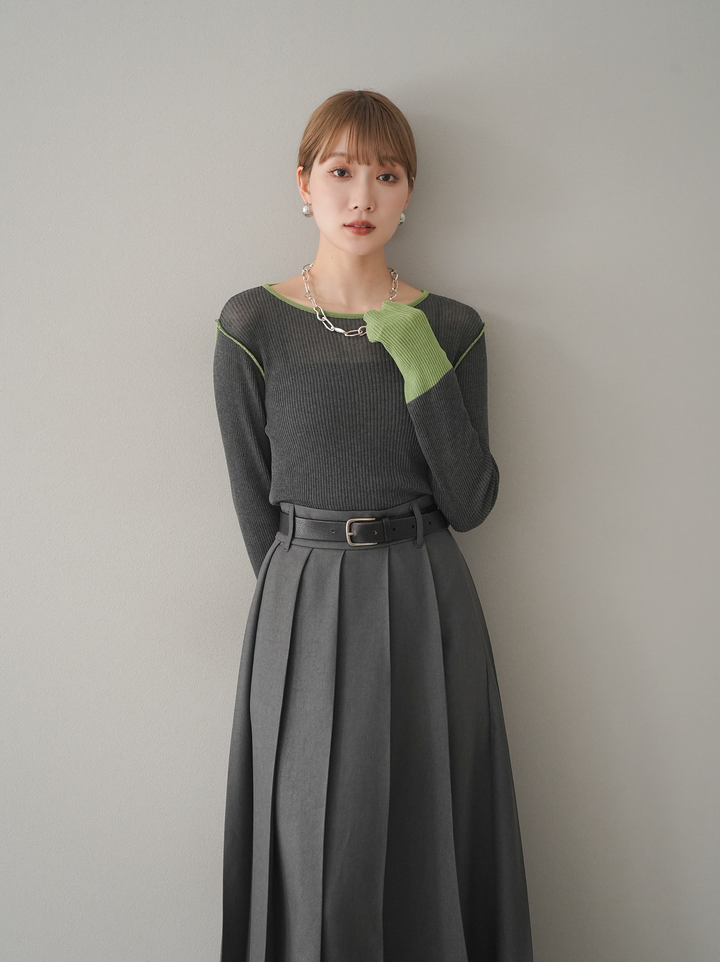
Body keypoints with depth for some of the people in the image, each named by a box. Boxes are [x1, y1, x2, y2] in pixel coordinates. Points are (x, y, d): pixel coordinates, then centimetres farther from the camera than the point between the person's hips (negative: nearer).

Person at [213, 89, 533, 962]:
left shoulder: (450, 329, 1)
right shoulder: (251, 327, -3)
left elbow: (470, 504, -4)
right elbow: (256, 504, 1)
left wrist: (424, 372, -13)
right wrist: (319, 592, 3)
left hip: (430, 607, 1)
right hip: (304, 613, -1)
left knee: (429, 844, 10)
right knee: (318, 861, 6)